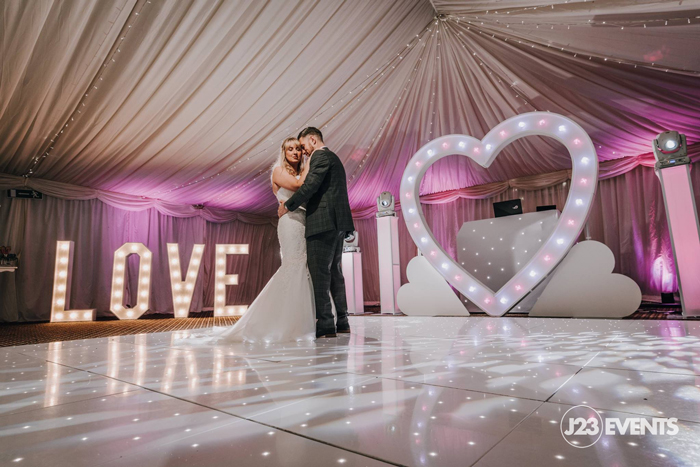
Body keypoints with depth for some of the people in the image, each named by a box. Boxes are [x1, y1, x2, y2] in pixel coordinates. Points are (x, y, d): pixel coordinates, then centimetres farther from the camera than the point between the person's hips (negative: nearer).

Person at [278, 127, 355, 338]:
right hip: (338, 222, 10)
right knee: (334, 272, 12)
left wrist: (288, 206, -5)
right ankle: (342, 322, 17)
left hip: (323, 223, -10)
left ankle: (325, 324, -7)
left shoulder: (320, 156, -4)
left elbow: (309, 186, -15)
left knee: (319, 273, -8)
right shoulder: (333, 158, 26)